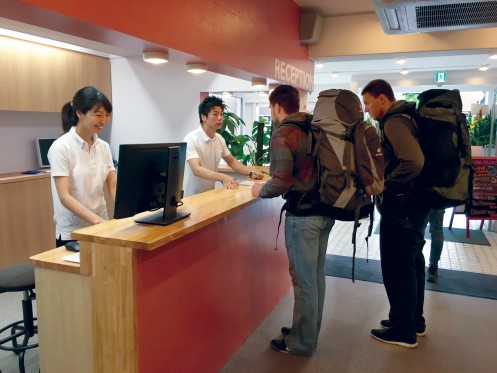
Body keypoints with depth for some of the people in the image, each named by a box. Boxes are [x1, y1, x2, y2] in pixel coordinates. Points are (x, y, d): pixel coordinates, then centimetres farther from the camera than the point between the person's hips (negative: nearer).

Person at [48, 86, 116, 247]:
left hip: (100, 228, 5)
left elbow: (114, 187, -1)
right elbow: (65, 197, -20)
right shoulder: (60, 147, -14)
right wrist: (97, 220, -32)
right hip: (71, 234, -5)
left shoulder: (104, 147, 3)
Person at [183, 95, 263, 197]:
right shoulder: (191, 139, -16)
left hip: (210, 194, 6)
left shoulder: (219, 139, 4)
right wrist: (222, 177, -41)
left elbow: (231, 161, 17)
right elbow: (196, 169, -27)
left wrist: (250, 173, 2)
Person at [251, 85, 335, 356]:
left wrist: (261, 190, 1)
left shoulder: (282, 134, -13)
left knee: (303, 280, 5)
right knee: (316, 276, 18)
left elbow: (280, 184, -20)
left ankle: (301, 343, 21)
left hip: (303, 214, -8)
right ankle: (309, 332, 35)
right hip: (325, 209, 8)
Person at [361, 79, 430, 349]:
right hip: (414, 203, 10)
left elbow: (413, 162, -32)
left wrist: (384, 185, -19)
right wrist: (387, 182, 11)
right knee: (412, 262, 19)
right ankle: (414, 320, 35)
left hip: (401, 206, -10)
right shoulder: (402, 118, 12)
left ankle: (403, 331, 17)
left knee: (397, 267, 2)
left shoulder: (393, 123, -18)